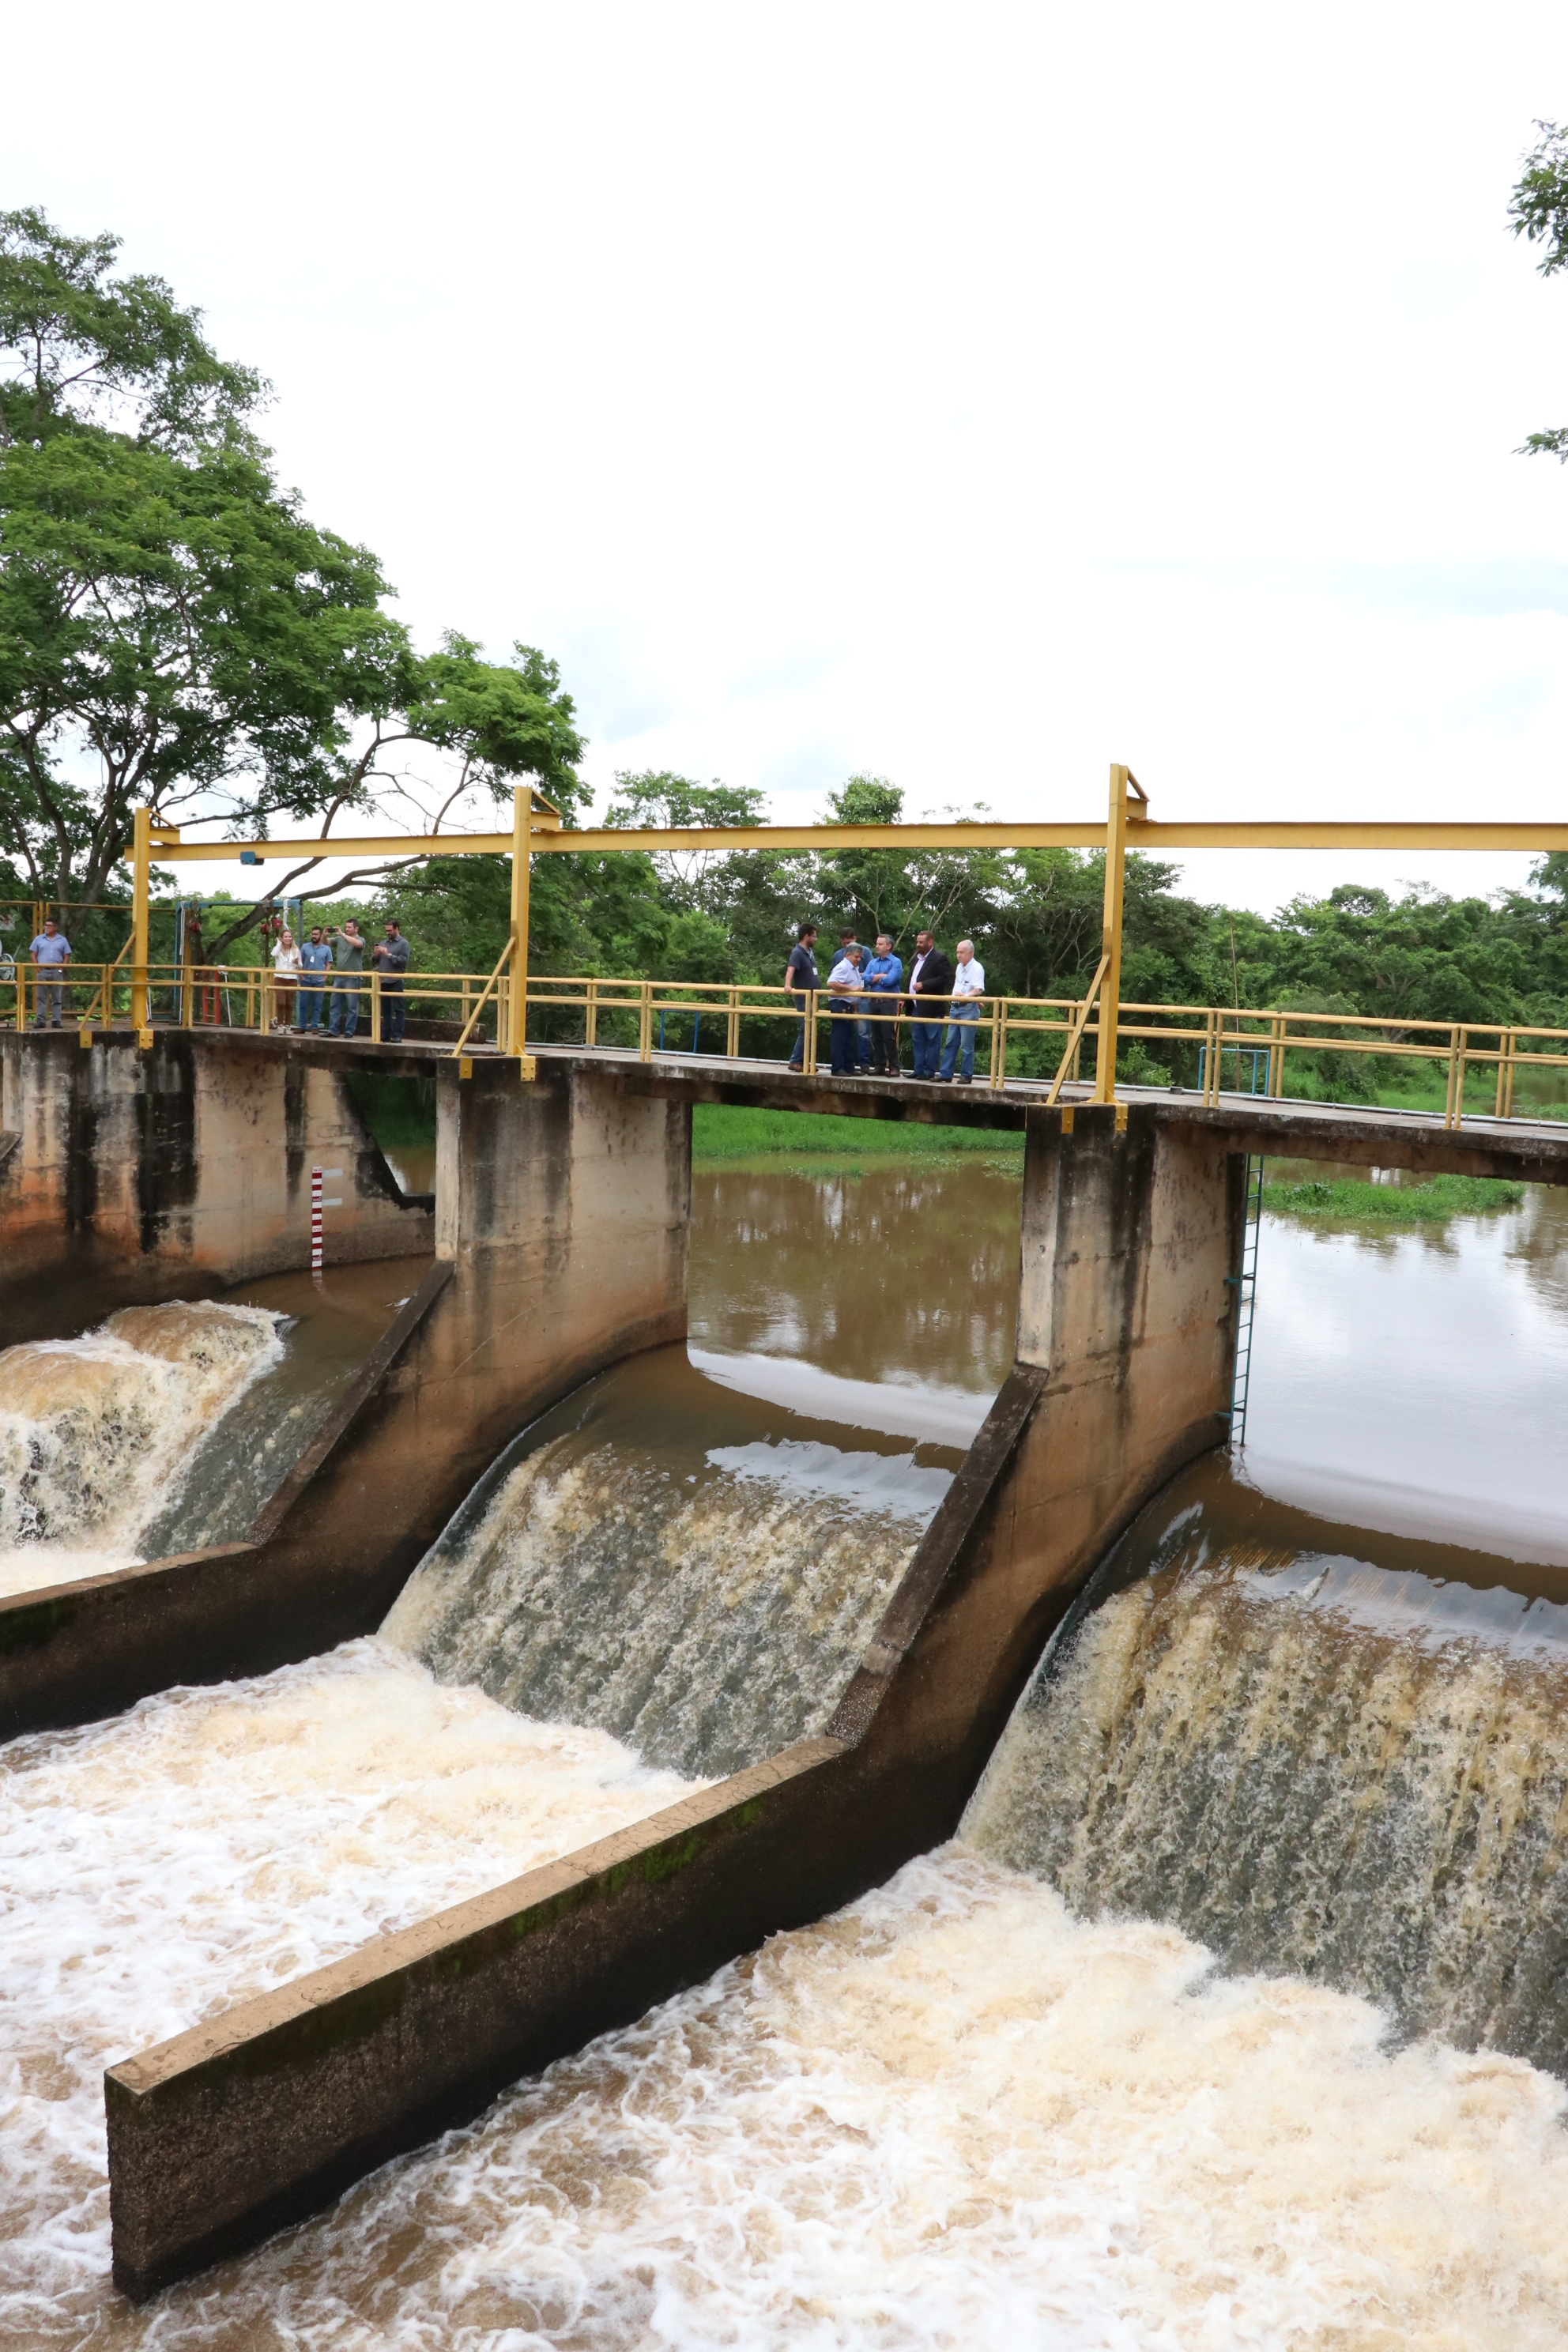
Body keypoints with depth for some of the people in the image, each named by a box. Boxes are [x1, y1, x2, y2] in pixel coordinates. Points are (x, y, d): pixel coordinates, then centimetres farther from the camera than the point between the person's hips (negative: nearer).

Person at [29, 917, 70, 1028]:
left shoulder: (62, 940, 8)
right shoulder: (39, 939, 9)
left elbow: (67, 957, 8)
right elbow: (33, 954, 7)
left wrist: (61, 968, -4)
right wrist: (38, 968, -4)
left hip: (56, 972, 0)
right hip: (42, 971, 0)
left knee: (57, 998, 2)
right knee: (41, 997, 0)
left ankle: (56, 1021, 5)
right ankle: (40, 1021, 1)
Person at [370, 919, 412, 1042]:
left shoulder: (403, 943, 0)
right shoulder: (383, 943, 16)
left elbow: (404, 960, -13)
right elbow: (374, 961, 17)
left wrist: (389, 955, -16)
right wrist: (375, 954, -4)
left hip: (396, 981, -6)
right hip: (383, 980, 6)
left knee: (398, 1009, -5)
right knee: (385, 1009, 8)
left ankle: (397, 1036, -7)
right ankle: (385, 1035, 11)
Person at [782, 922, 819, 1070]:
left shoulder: (810, 952, 12)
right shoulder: (797, 952, -15)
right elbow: (790, 969, -33)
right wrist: (787, 985, -51)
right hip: (803, 998, -9)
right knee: (806, 1031, -10)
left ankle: (802, 1061, 14)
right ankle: (795, 1062, -6)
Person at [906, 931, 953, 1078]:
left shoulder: (939, 958, -7)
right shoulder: (916, 958, 19)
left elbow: (945, 978, -17)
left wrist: (924, 985, -19)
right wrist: (907, 997, 13)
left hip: (931, 1007, -9)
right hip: (916, 1007, 9)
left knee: (932, 1040, -3)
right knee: (917, 1040, 11)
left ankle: (929, 1071, -2)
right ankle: (919, 1070, 16)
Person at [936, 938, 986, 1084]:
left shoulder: (977, 968, -12)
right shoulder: (959, 967, 14)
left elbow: (979, 990, -24)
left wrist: (966, 996, -40)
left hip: (968, 1009, -9)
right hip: (955, 1008, 9)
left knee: (967, 1045, -5)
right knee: (950, 1043, 8)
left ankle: (967, 1076, 0)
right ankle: (945, 1074, 11)